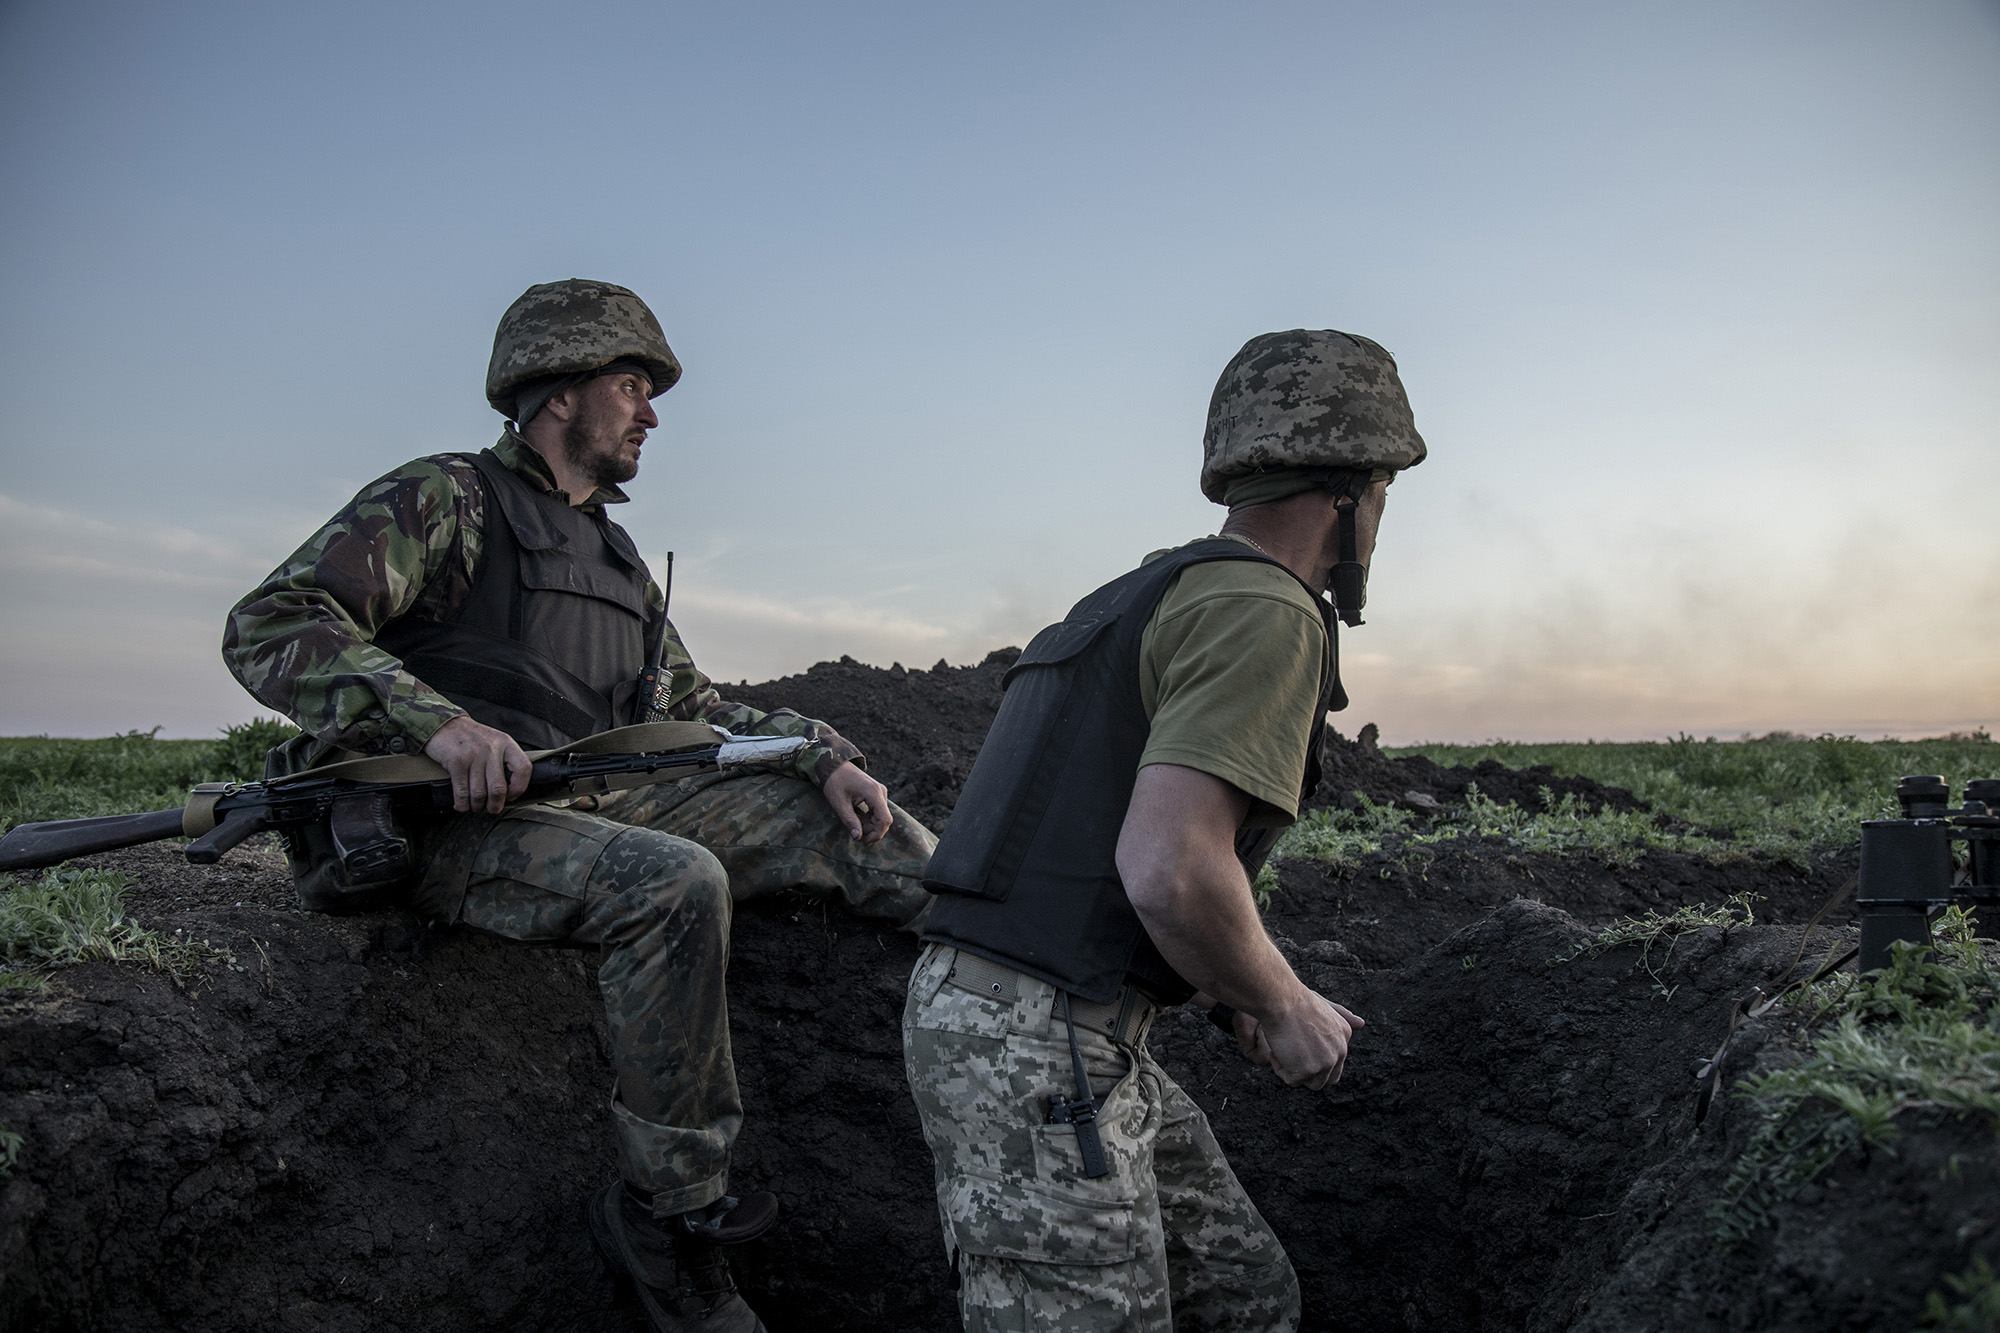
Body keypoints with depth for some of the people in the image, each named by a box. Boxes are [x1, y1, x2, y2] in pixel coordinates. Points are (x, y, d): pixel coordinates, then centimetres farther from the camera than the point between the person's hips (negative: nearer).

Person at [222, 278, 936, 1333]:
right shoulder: (447, 498, 0)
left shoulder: (616, 555, 24)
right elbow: (270, 626, -12)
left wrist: (824, 754, 7)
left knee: (841, 821, -8)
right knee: (672, 882, -34)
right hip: (454, 817, -7)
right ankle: (667, 1219, -22)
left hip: (597, 807, 7)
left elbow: (694, 707, 25)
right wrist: (438, 721, -29)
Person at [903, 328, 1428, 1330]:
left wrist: (1236, 993, 19)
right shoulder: (1262, 614, -13)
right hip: (1039, 1047, -10)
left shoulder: (1158, 596, 19)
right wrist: (1284, 1006, -8)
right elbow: (1171, 869, -26)